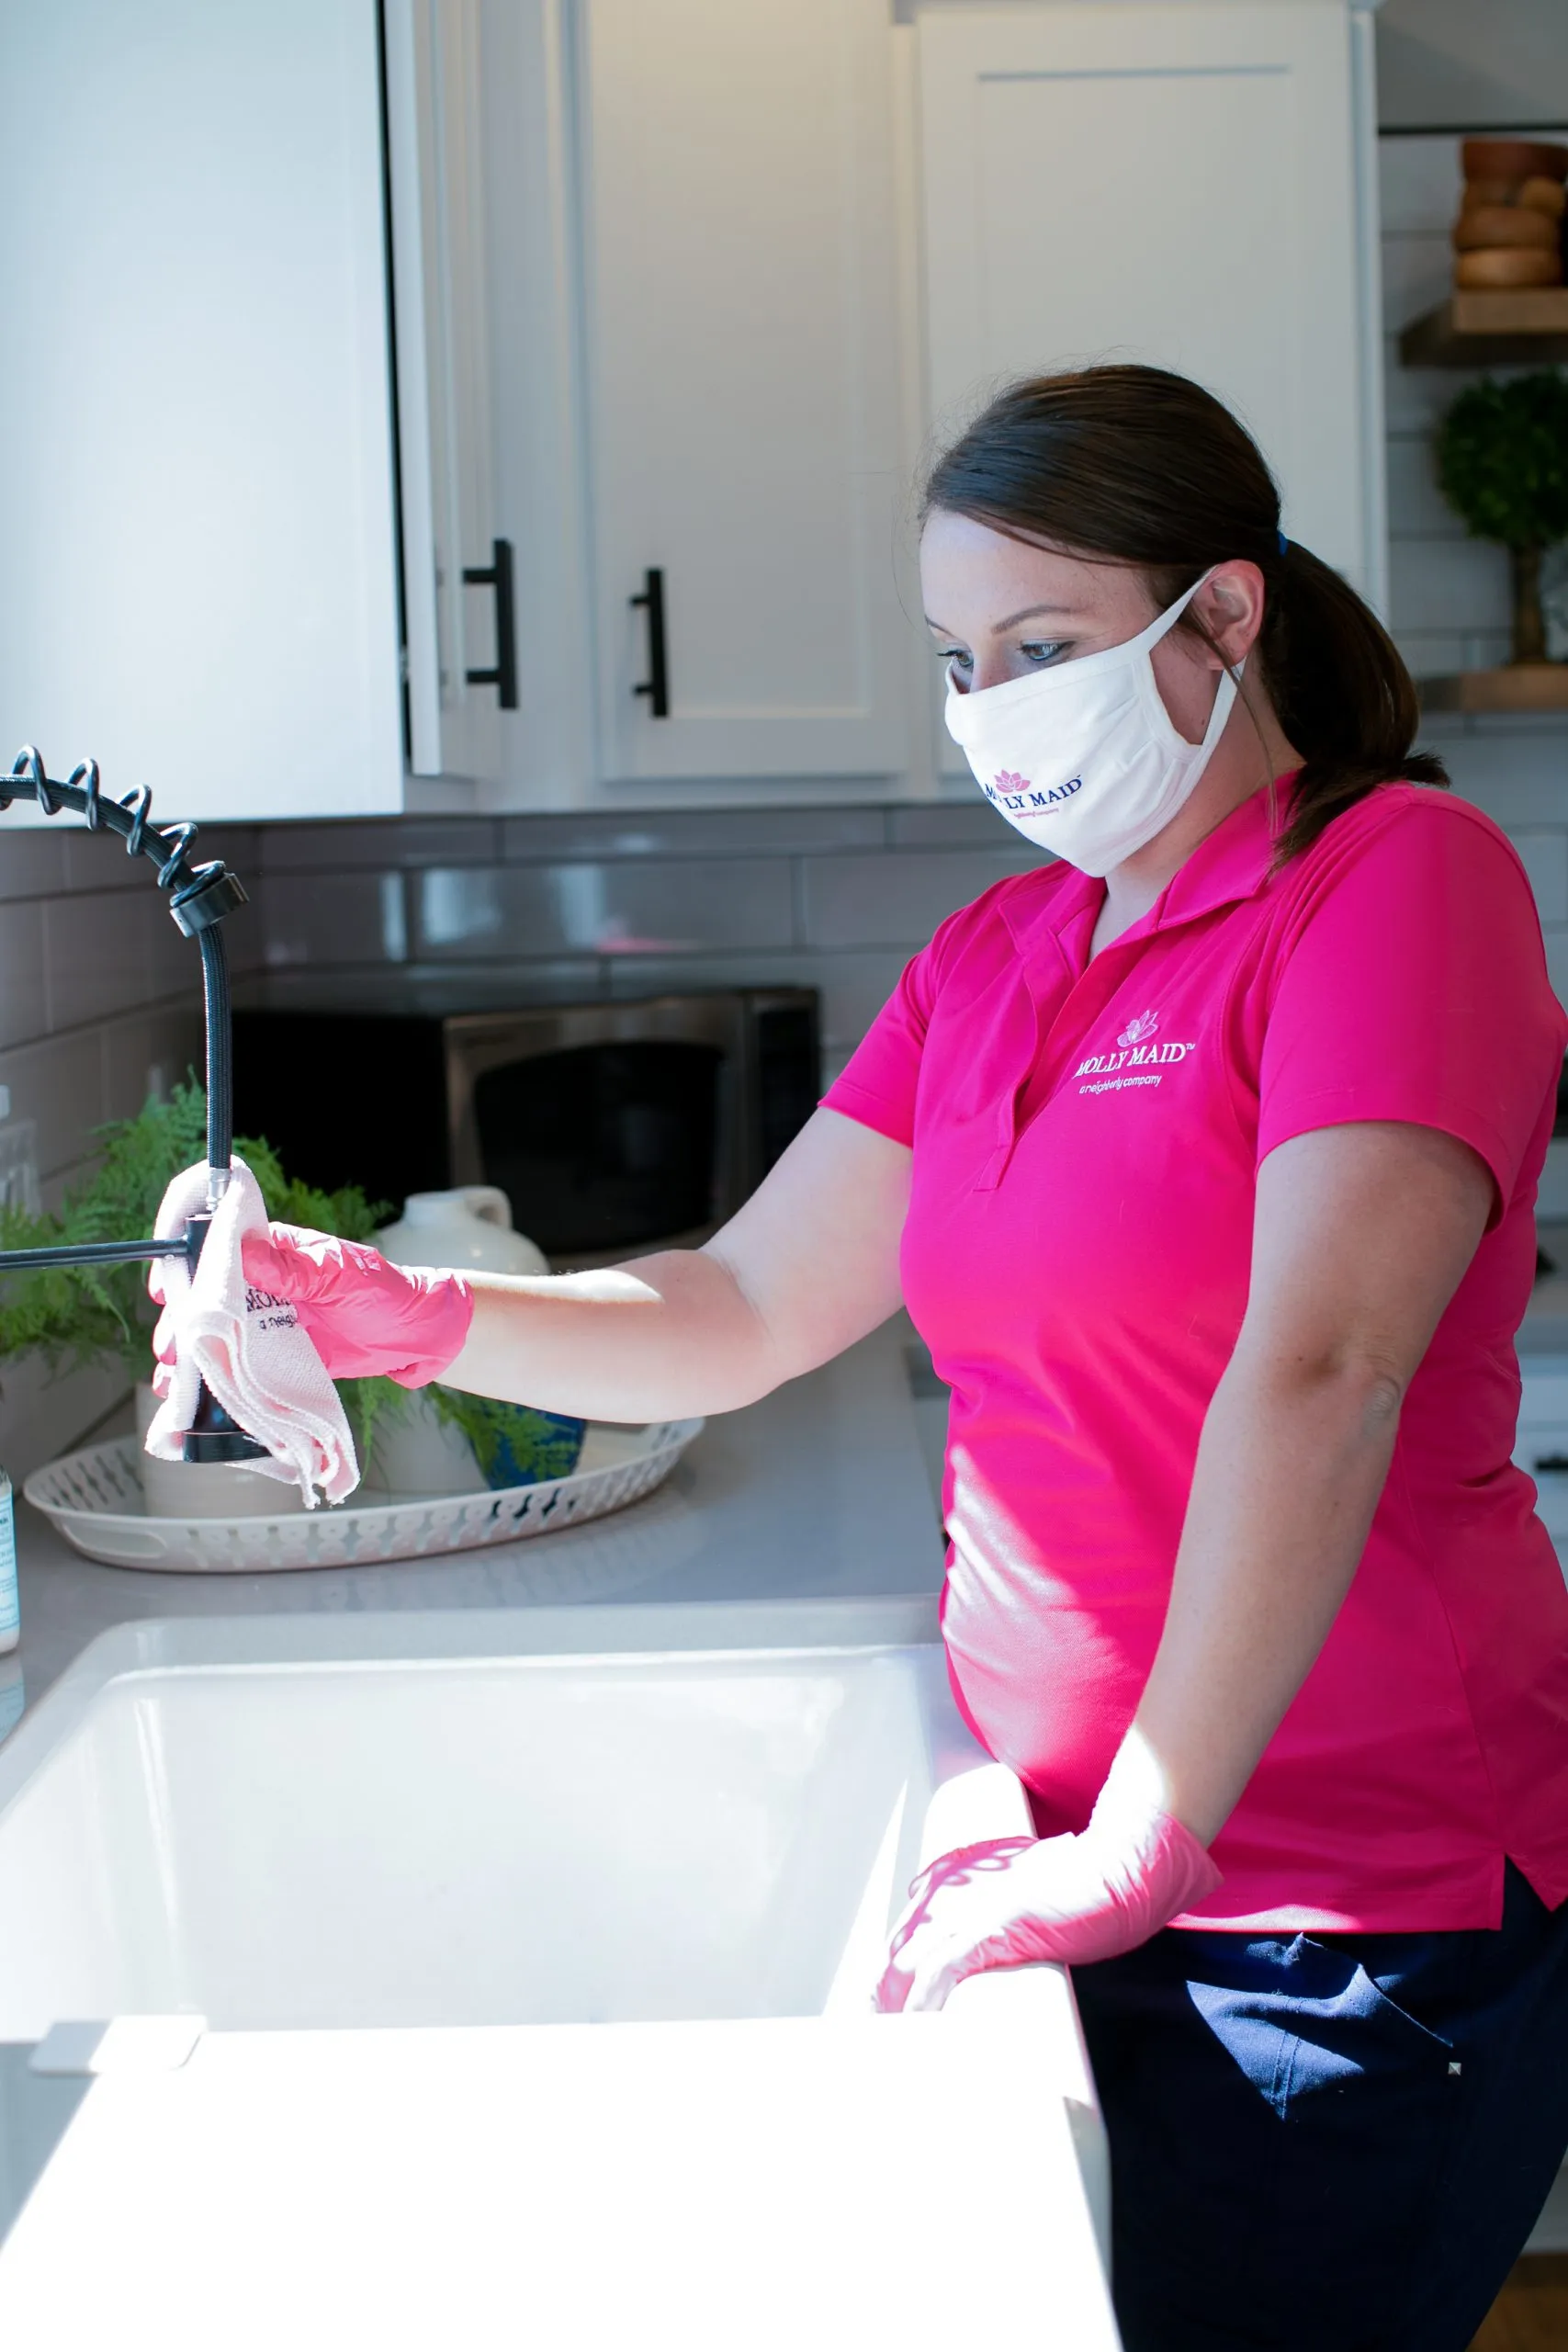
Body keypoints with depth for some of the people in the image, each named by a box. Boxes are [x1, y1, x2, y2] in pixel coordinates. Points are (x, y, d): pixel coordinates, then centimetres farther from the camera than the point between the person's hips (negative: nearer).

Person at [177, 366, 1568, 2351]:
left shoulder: (1400, 876, -12)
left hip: (1365, 1898, -6)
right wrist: (406, 1317, -7)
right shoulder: (992, 959, 12)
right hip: (1076, 1849, 6)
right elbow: (745, 1317, 9)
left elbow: (1317, 1372, -23)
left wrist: (1142, 1852, -26)